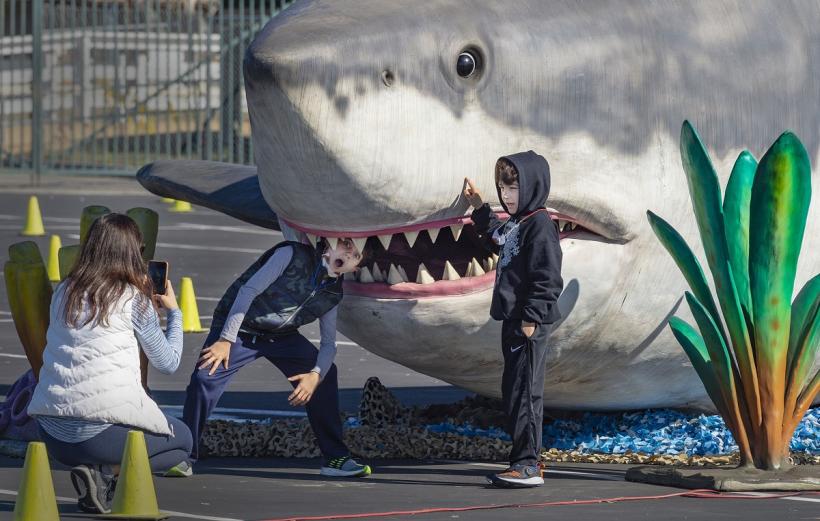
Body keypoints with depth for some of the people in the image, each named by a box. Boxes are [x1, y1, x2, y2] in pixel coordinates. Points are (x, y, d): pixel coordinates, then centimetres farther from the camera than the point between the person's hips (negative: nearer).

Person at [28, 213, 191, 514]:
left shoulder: (64, 292, 10)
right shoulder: (135, 300, -3)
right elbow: (168, 363, 7)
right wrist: (173, 312, 23)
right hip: (99, 431, -6)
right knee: (181, 441, 22)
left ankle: (98, 470, 3)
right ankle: (107, 472, -4)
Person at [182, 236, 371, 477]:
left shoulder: (333, 294, -1)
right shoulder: (293, 255, -20)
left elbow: (328, 343, 0)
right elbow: (248, 290, -22)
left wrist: (316, 374, -22)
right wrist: (226, 340, -27)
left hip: (282, 336, 6)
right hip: (240, 326, -6)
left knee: (325, 375, -8)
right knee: (204, 377, -26)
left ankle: (335, 458, 2)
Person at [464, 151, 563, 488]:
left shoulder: (539, 226, -14)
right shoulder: (515, 224, 16)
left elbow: (547, 278, -20)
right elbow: (497, 238, 41)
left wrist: (531, 318, -22)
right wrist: (479, 208, 33)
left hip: (529, 324, -11)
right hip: (513, 321, 11)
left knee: (525, 392, -11)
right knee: (512, 391, 12)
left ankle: (527, 465, -11)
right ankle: (524, 461, 17)